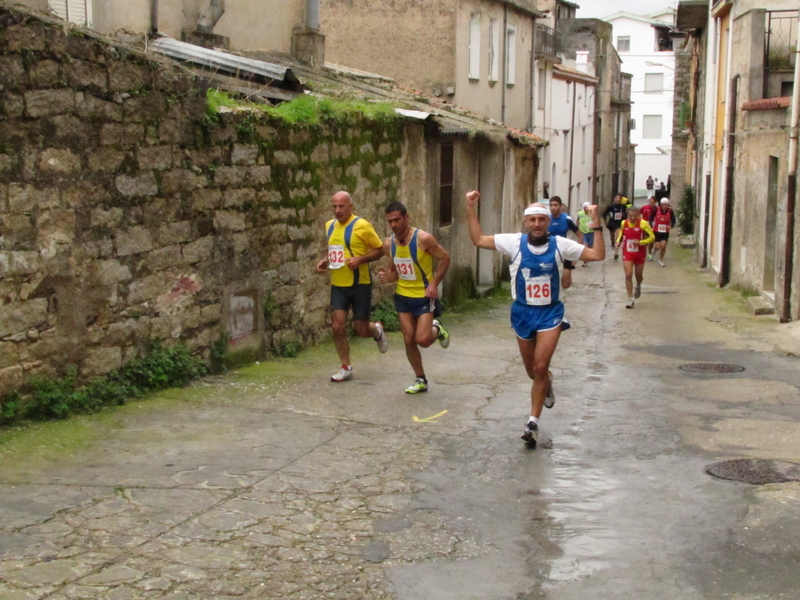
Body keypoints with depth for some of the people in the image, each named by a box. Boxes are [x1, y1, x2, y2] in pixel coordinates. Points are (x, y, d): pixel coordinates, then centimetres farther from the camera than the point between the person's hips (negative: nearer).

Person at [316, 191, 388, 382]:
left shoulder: (361, 226, -11)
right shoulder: (329, 226, 8)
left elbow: (379, 250, -7)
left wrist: (360, 259, -21)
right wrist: (325, 260, 5)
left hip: (360, 285, -5)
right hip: (338, 285, 5)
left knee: (361, 330, 1)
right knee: (337, 327, -4)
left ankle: (377, 330, 37)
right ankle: (346, 368, 9)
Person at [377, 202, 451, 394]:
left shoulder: (423, 239, -19)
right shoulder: (389, 244, -2)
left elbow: (445, 258, -9)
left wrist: (434, 283, -17)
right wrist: (387, 277, -10)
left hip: (424, 296, -5)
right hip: (403, 297, 5)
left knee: (422, 339, -14)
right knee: (408, 340, 4)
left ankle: (437, 330, 22)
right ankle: (421, 380, 20)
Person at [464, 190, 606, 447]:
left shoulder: (559, 244, -7)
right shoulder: (514, 242, -7)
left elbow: (597, 254, -8)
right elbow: (478, 240, -4)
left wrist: (596, 224, -16)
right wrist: (471, 210, -11)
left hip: (550, 313, -2)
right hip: (523, 312, 2)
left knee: (540, 368, -13)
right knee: (532, 371, 12)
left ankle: (533, 422, -1)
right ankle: (547, 383, 51)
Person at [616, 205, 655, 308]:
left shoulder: (643, 224, -14)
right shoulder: (624, 223, -2)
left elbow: (652, 237, -12)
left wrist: (640, 242, -25)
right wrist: (618, 241, -2)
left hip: (639, 254, -1)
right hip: (627, 253, 1)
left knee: (639, 275, 14)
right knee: (628, 275, -11)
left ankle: (638, 287, 51)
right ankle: (630, 299, -6)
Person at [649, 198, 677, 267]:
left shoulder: (670, 211, -8)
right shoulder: (656, 210, -10)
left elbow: (673, 220, 2)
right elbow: (651, 218, 2)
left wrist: (671, 226, -18)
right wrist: (651, 226, -9)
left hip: (665, 232, 1)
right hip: (657, 231, -1)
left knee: (663, 246, -8)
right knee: (658, 247, -3)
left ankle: (661, 260, 14)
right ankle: (654, 249, 36)